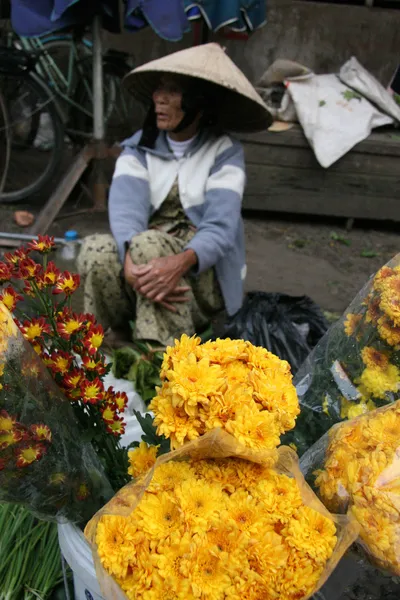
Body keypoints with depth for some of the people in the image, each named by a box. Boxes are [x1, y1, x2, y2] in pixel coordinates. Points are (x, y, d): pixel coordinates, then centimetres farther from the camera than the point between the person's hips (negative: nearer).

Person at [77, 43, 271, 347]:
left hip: (202, 276, -2)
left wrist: (181, 262, -39)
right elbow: (125, 208, -13)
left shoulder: (225, 152, -2)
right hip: (143, 257, 3)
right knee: (96, 250, -28)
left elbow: (221, 228, -17)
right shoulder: (138, 148, 6)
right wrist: (131, 262, -35)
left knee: (148, 242, -33)